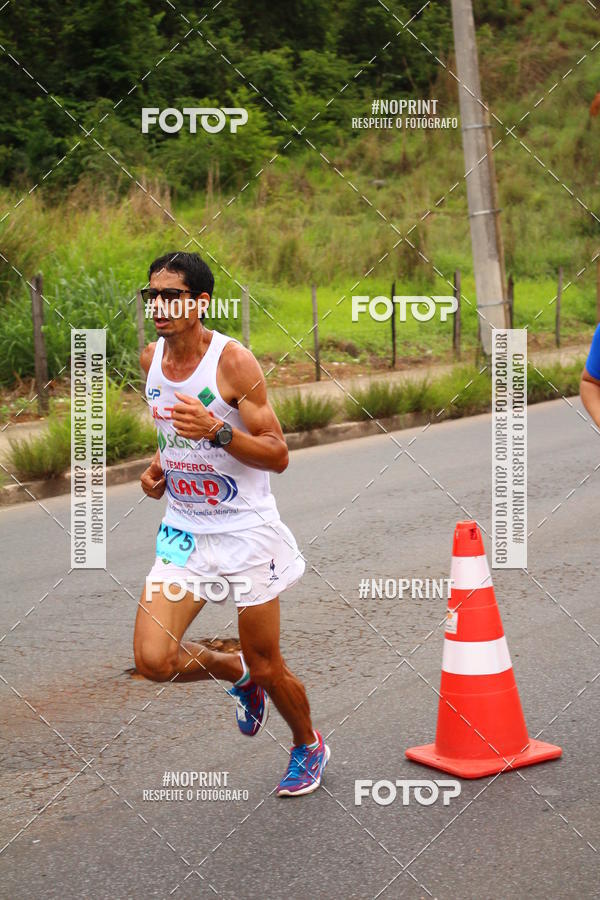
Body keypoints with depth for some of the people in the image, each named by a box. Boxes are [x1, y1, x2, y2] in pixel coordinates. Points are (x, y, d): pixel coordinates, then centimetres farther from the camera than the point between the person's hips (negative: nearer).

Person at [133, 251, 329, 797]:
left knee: (266, 664, 5)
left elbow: (278, 455, -15)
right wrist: (161, 464, 4)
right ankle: (238, 675, 22)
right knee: (154, 660, -10)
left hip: (245, 531, -5)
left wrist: (217, 431, -30)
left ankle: (309, 748, 35)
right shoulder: (151, 359, 3)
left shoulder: (234, 362, -15)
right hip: (184, 528, 5)